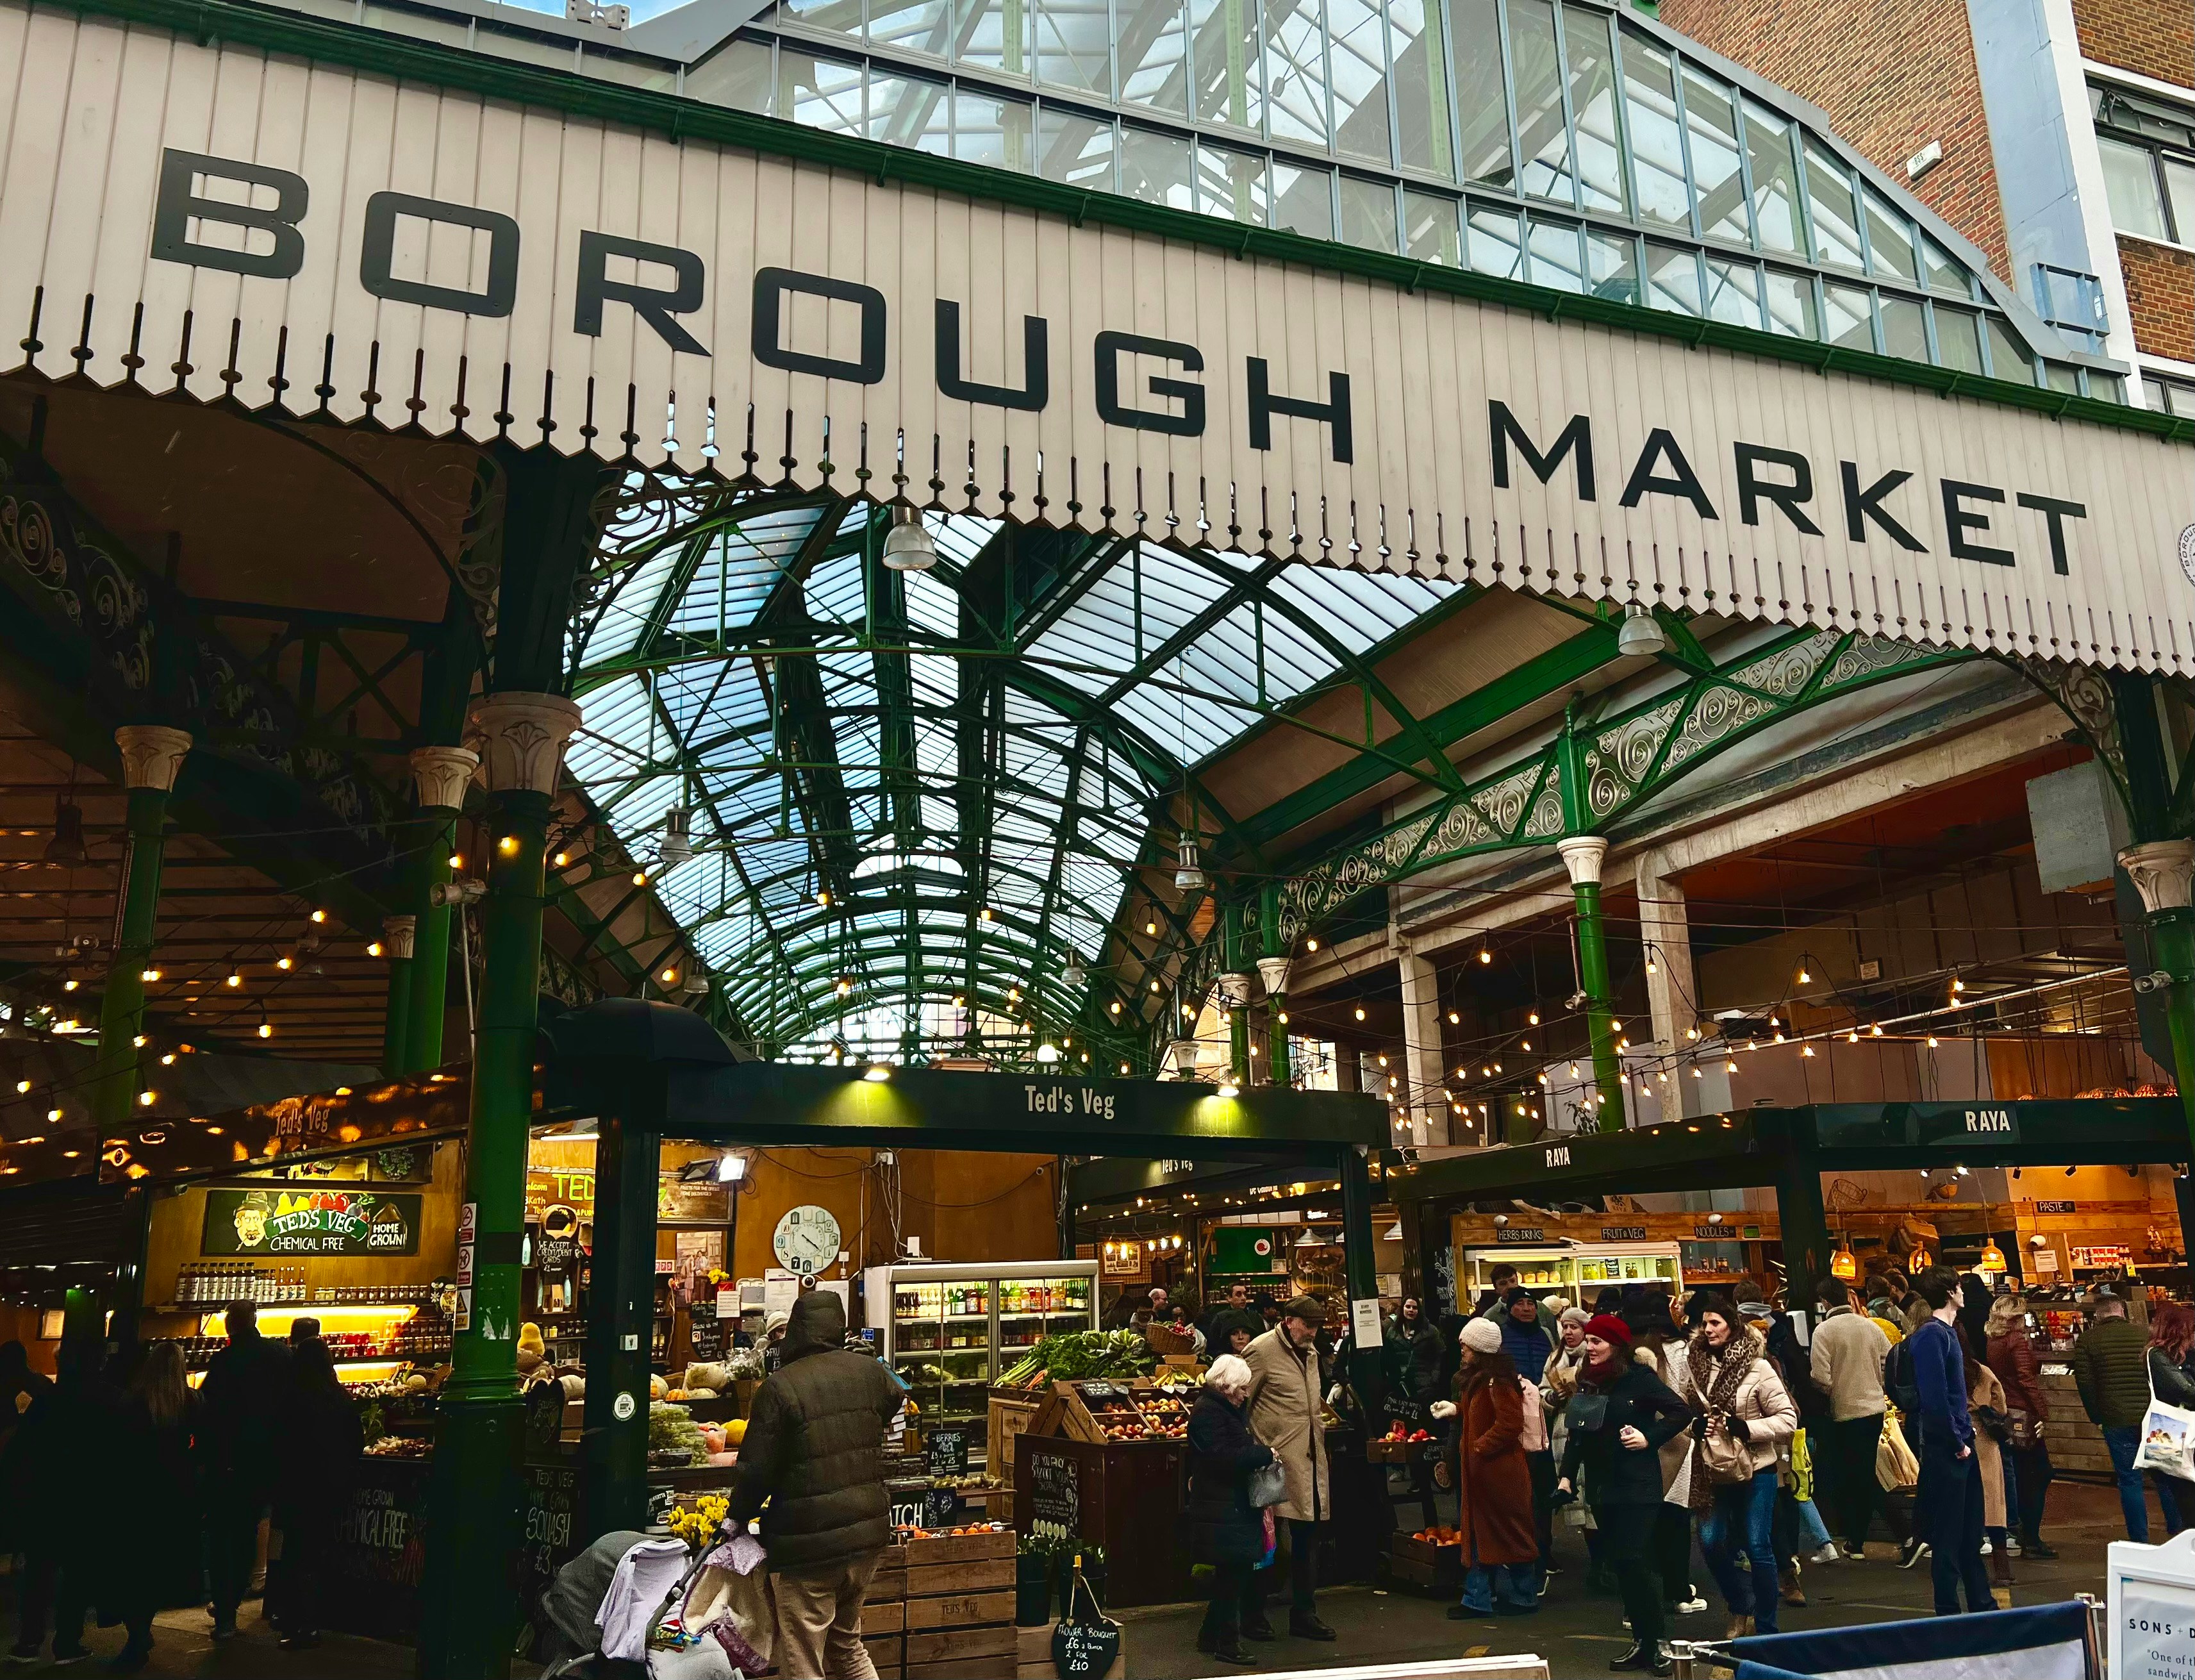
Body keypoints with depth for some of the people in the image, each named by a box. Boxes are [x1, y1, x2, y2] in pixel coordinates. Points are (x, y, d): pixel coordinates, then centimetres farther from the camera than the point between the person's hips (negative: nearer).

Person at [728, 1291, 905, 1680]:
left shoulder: (779, 1386, -14)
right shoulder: (869, 1371, 3)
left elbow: (757, 1470, -13)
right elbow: (896, 1402, 25)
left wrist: (737, 1518, 3)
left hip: (807, 1545, -6)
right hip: (866, 1534, 6)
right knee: (848, 1646, 24)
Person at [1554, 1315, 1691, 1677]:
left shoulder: (1639, 1377, -11)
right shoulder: (1587, 1381, 7)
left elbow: (1682, 1413, -10)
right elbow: (1576, 1433, 13)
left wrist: (1649, 1438, -16)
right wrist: (1566, 1475, 9)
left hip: (1637, 1485, -6)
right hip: (1601, 1485, 6)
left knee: (1633, 1561, -10)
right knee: (1617, 1563, 9)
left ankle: (1655, 1642, 4)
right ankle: (1641, 1641, 19)